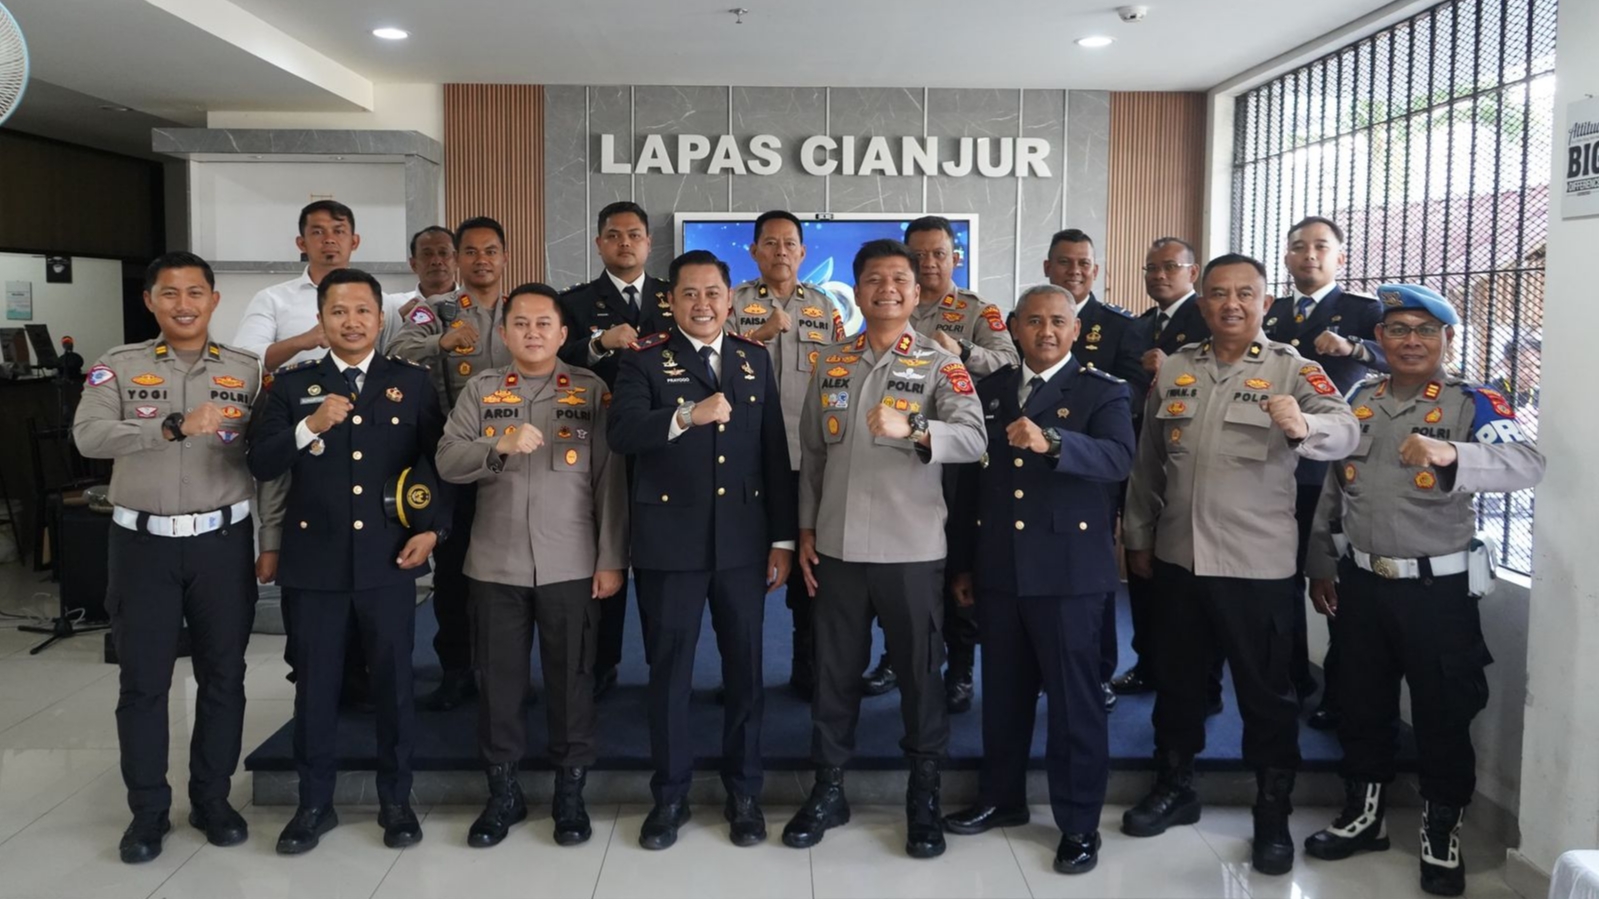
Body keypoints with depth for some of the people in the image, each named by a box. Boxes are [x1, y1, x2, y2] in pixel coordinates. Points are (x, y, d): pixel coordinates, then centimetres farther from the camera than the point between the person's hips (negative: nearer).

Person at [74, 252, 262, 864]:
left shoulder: (248, 370, 3)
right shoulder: (118, 367, 1)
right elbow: (88, 436, -16)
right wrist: (175, 427, -28)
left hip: (222, 540, 1)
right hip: (143, 542, 0)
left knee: (223, 677, 8)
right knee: (142, 682, 7)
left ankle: (213, 800, 24)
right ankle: (148, 811, 21)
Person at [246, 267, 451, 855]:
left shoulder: (412, 382, 3)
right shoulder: (292, 384, 4)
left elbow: (439, 459, 5)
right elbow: (260, 464, -4)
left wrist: (433, 527, -5)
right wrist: (310, 426, -19)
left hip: (390, 560, 0)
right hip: (313, 561, 1)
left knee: (394, 682, 9)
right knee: (314, 685, 10)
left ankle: (396, 799, 24)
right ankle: (314, 803, 26)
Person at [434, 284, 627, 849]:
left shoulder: (591, 390, 3)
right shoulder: (480, 390, 8)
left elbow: (610, 479, 0)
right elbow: (447, 463, -2)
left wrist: (611, 559, -5)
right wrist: (498, 447, -20)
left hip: (571, 564, -1)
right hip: (495, 564, 2)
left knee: (571, 679, 6)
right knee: (498, 680, 9)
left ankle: (570, 793, 21)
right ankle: (502, 792, 24)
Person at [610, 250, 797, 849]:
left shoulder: (755, 359, 8)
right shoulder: (645, 360, -2)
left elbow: (775, 451, 7)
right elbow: (622, 433, -18)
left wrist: (783, 537, 4)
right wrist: (689, 416, -32)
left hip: (743, 541, 3)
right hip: (670, 542, -2)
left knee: (745, 667, 10)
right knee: (669, 670, 8)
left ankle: (743, 791, 26)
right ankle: (670, 794, 24)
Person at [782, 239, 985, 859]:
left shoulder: (940, 366, -3)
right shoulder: (832, 363, 8)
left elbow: (973, 440, -19)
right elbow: (812, 453, 13)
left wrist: (912, 428, -36)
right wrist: (806, 530, 9)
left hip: (911, 548, -3)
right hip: (837, 546, 3)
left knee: (919, 673, 6)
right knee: (834, 672, 11)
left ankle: (924, 798, 22)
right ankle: (828, 791, 25)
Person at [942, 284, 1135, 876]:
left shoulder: (1103, 392, -2)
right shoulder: (990, 390, 11)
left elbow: (1118, 459, -21)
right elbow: (972, 477, 12)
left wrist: (1051, 442, -37)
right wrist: (964, 563, 12)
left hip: (1069, 572, -4)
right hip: (998, 570, 5)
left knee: (1075, 697, 2)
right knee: (1002, 691, 15)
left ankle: (1079, 823, 15)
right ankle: (1001, 797, 31)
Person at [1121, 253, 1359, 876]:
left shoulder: (1291, 369, -6)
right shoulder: (1173, 369, 6)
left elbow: (1346, 430, -24)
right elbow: (1148, 463, 11)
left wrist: (1304, 426, -45)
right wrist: (1138, 537, 13)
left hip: (1257, 563, -4)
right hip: (1177, 556, 4)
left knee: (1265, 689, 7)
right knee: (1176, 677, 16)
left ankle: (1273, 814, 23)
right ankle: (1174, 789, 33)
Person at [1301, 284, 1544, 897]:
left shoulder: (1472, 403, -9)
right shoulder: (1361, 398, 6)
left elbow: (1528, 464, -27)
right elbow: (1334, 487, 12)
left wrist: (1451, 454, -45)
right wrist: (1321, 564, 13)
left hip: (1438, 589, -4)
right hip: (1362, 583, 4)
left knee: (1443, 715, 8)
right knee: (1362, 706, 15)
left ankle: (1442, 836, 26)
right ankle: (1363, 816, 32)